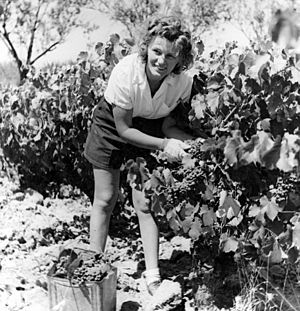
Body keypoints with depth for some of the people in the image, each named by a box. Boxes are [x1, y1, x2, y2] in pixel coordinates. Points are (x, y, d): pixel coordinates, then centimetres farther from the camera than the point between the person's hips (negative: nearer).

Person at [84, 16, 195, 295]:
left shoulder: (183, 82, -26)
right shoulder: (126, 73, -35)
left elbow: (169, 122, -11)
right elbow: (124, 129, -24)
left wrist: (193, 143, -30)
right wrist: (165, 144, -31)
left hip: (149, 129, 2)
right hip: (112, 125, -1)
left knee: (145, 203, -2)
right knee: (105, 200, 4)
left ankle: (152, 277, 8)